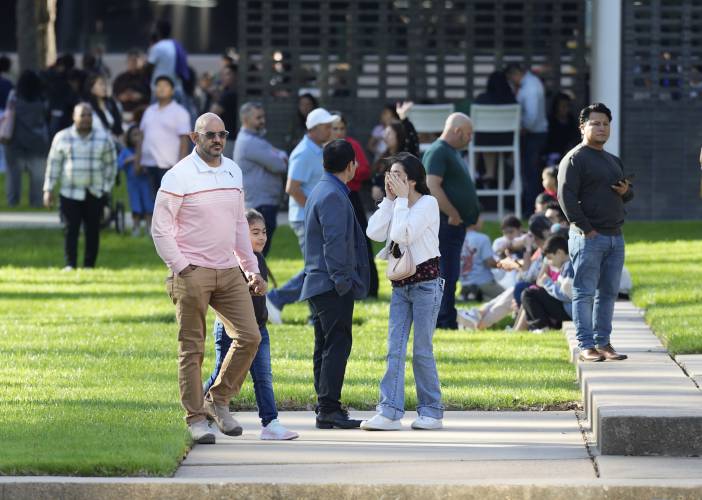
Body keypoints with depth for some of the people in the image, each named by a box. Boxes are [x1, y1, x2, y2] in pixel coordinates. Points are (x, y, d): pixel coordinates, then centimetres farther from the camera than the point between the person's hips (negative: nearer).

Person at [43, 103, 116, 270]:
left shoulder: (103, 138, 4)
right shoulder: (62, 137, 3)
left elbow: (111, 163, 11)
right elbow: (54, 163, 5)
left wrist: (107, 186, 4)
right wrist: (48, 189, 2)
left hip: (94, 194, 1)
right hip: (70, 193, -1)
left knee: (92, 231, 1)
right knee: (70, 230, -6)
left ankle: (89, 265, 7)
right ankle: (70, 265, -4)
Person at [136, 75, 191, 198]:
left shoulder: (179, 112, -2)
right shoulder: (149, 111, 16)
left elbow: (184, 140, -8)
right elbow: (142, 136, 18)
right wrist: (138, 161, 11)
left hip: (169, 165, -6)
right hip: (150, 163, 6)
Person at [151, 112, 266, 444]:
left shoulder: (233, 172, 13)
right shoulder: (179, 176, -7)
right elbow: (160, 228, -8)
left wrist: (252, 269, 18)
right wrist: (181, 268, -14)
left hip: (228, 271, 6)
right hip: (192, 273, -6)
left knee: (249, 336, -2)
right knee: (192, 349, -1)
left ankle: (218, 400, 13)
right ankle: (196, 418, 5)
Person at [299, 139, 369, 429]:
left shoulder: (320, 192, 19)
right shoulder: (333, 196, -14)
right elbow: (334, 243, -20)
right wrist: (342, 282, -19)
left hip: (318, 285, 11)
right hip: (332, 285, -11)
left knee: (325, 347, 12)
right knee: (337, 345, -11)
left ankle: (325, 408, 15)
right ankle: (328, 409, -15)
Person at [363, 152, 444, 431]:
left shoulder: (428, 203, -10)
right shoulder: (397, 205, 12)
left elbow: (402, 235, -23)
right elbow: (374, 233, -3)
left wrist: (402, 199, -16)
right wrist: (390, 199, -3)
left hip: (425, 282, -7)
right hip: (400, 283, 7)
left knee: (422, 351, -2)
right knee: (395, 349, -2)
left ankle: (431, 411, 8)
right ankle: (389, 412, -7)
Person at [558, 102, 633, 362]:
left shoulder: (614, 161, 21)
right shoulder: (575, 159, -4)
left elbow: (628, 194, 29)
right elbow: (566, 196, -13)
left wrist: (626, 191, 3)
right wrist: (586, 229, -17)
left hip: (615, 236, 8)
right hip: (588, 236, -8)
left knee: (608, 293, 8)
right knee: (585, 292, -6)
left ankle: (603, 343, 13)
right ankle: (586, 346, -6)